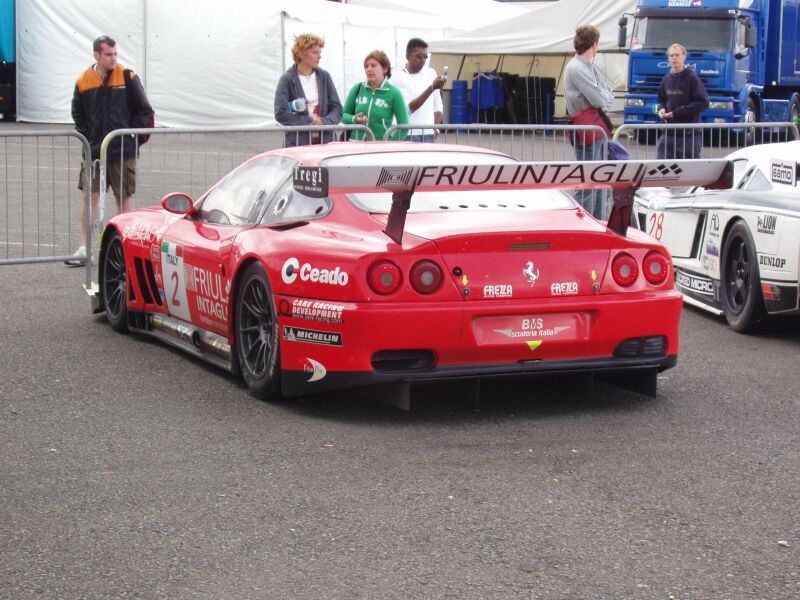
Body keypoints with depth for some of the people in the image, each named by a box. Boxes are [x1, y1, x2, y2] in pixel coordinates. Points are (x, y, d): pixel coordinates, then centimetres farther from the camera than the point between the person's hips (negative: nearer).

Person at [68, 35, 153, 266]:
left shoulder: (128, 78, -3)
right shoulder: (83, 81, 1)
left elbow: (144, 111, 1)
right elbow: (78, 114, 13)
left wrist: (131, 137, -3)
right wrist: (87, 137, 3)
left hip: (124, 151, -1)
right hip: (94, 151, 1)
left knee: (123, 197, 6)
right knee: (90, 196, 0)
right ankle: (84, 249, 3)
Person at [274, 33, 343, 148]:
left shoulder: (324, 77, 9)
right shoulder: (287, 79, -2)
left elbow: (337, 108, 8)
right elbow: (281, 113, -10)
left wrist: (324, 122, -12)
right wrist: (309, 122, -12)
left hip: (326, 141, 3)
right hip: (298, 142, -3)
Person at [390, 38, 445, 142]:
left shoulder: (431, 74, 12)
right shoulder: (398, 78, -4)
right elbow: (408, 108, -13)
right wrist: (432, 87, -19)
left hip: (428, 135, 4)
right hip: (407, 136, -4)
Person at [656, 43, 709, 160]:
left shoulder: (691, 78, -7)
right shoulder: (667, 79, 10)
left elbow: (703, 103, -13)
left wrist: (677, 112, -15)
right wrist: (661, 109, 2)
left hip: (689, 134, -5)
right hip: (668, 133, 5)